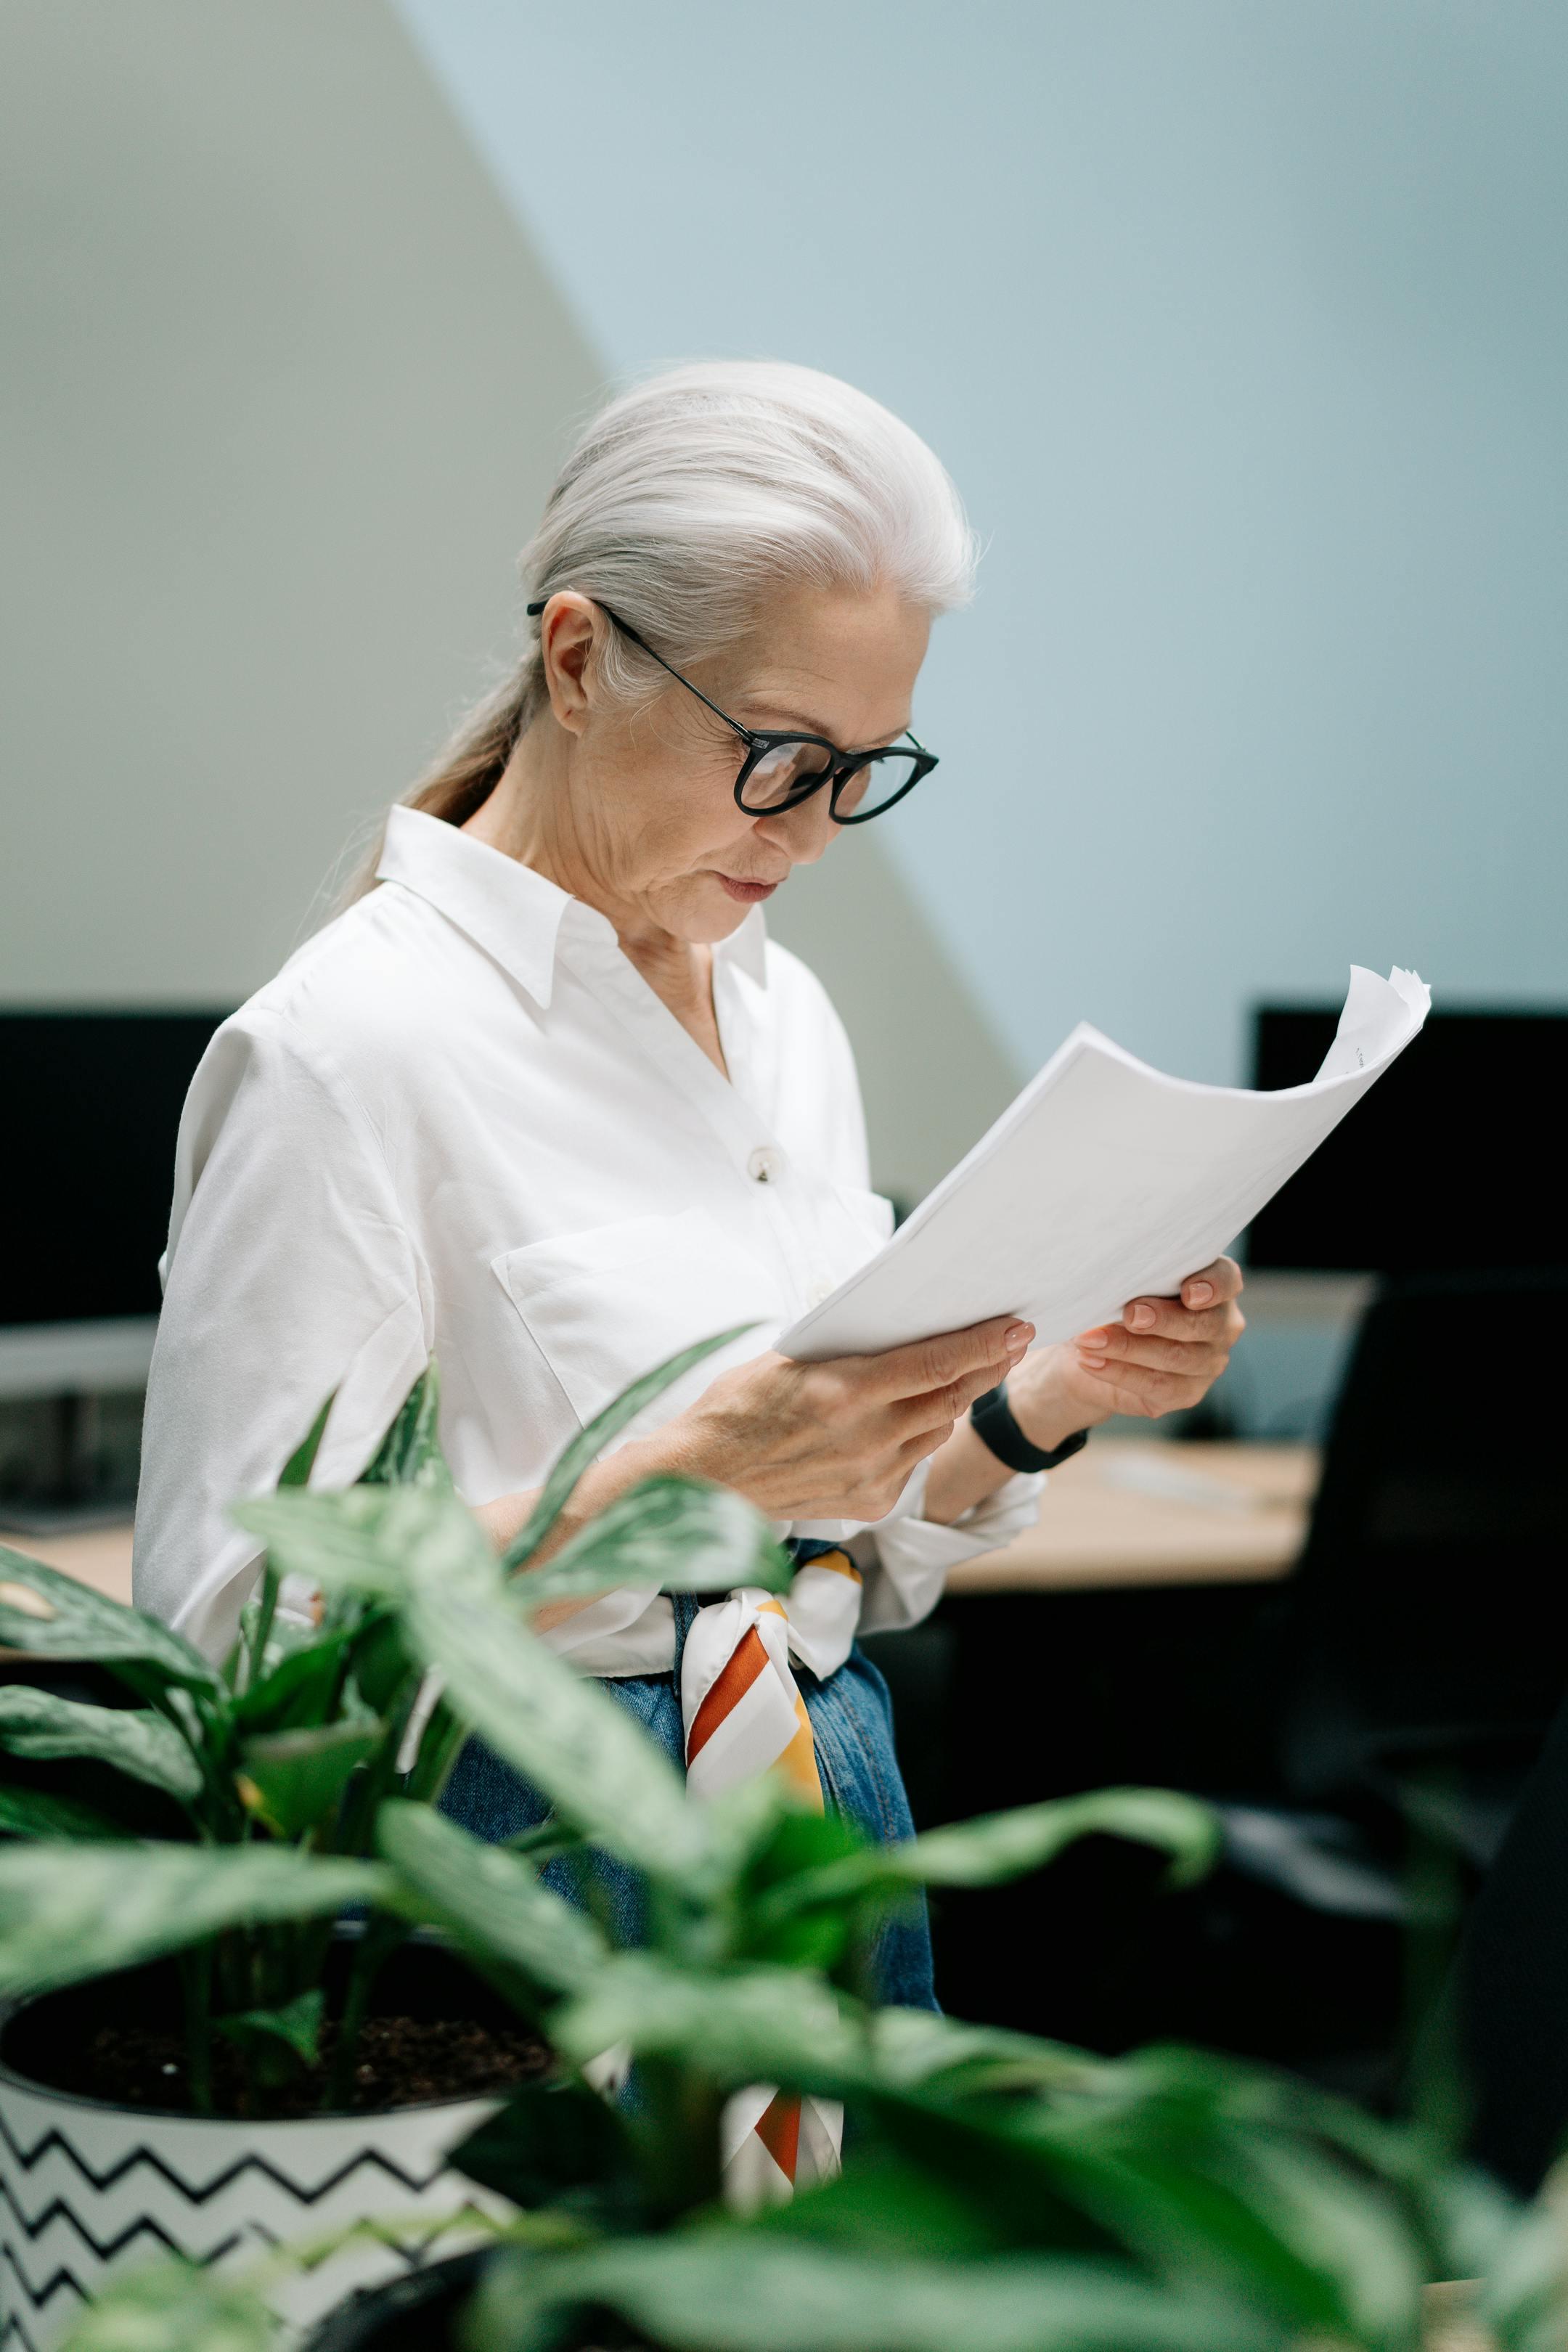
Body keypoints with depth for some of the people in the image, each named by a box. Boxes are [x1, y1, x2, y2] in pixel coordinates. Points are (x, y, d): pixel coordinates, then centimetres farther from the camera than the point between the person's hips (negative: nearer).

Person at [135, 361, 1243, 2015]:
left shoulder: (787, 1014, 9)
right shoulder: (353, 1042, -15)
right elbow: (228, 1621, -19)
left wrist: (1038, 1404, -4)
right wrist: (686, 1472, -27)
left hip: (839, 1844, 7)